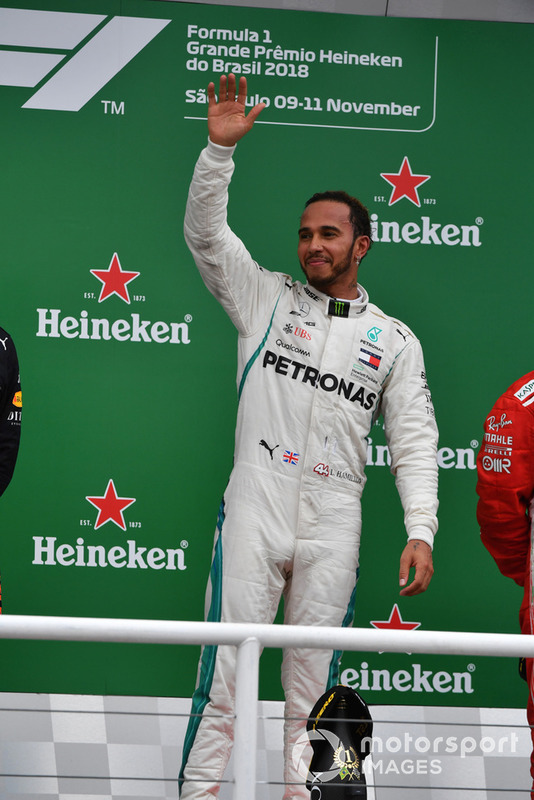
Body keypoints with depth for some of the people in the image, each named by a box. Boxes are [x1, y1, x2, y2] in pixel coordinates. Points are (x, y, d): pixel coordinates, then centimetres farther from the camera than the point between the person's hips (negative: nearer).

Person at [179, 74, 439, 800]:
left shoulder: (394, 340, 12)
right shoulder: (266, 298, 12)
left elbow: (415, 442, 8)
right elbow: (204, 231, 3)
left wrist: (420, 531, -4)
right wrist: (221, 147, -10)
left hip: (333, 521, 1)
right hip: (255, 505, -1)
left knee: (314, 681, 4)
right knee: (226, 662, -8)